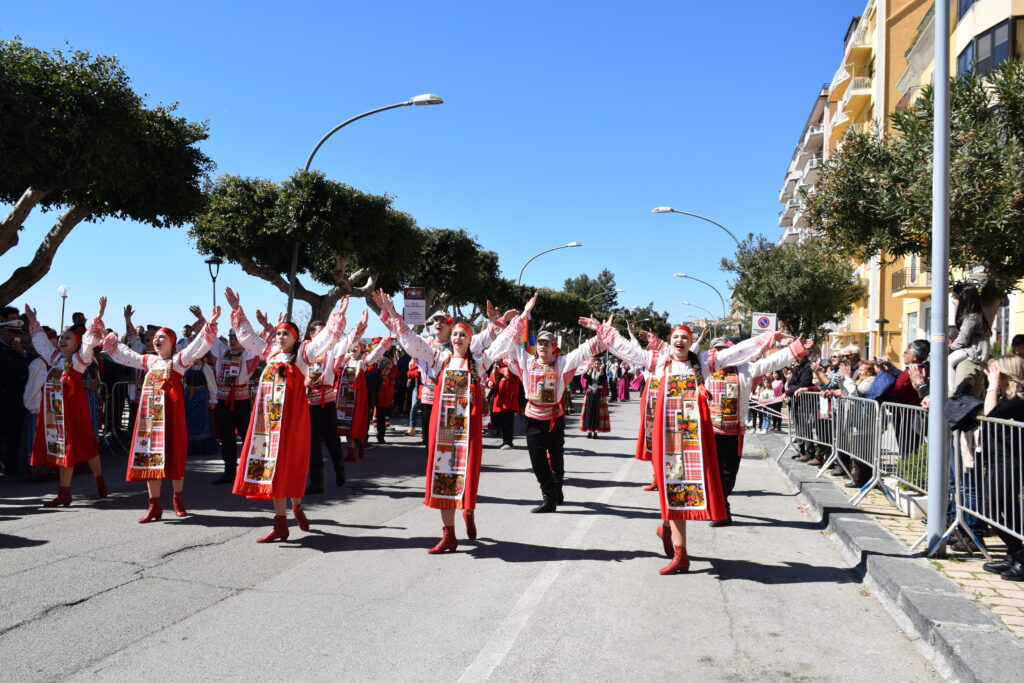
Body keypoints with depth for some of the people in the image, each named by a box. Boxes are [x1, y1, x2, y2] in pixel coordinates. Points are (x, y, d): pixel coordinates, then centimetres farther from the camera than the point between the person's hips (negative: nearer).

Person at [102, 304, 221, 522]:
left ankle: (178, 498, 19)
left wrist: (210, 324, -24)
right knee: (150, 455, 3)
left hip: (170, 410, -5)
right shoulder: (149, 361, 17)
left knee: (173, 454, 0)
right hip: (150, 412, 5)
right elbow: (124, 354, 31)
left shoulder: (179, 359, 0)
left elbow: (199, 346, -14)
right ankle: (154, 505, 8)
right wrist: (109, 339, 36)